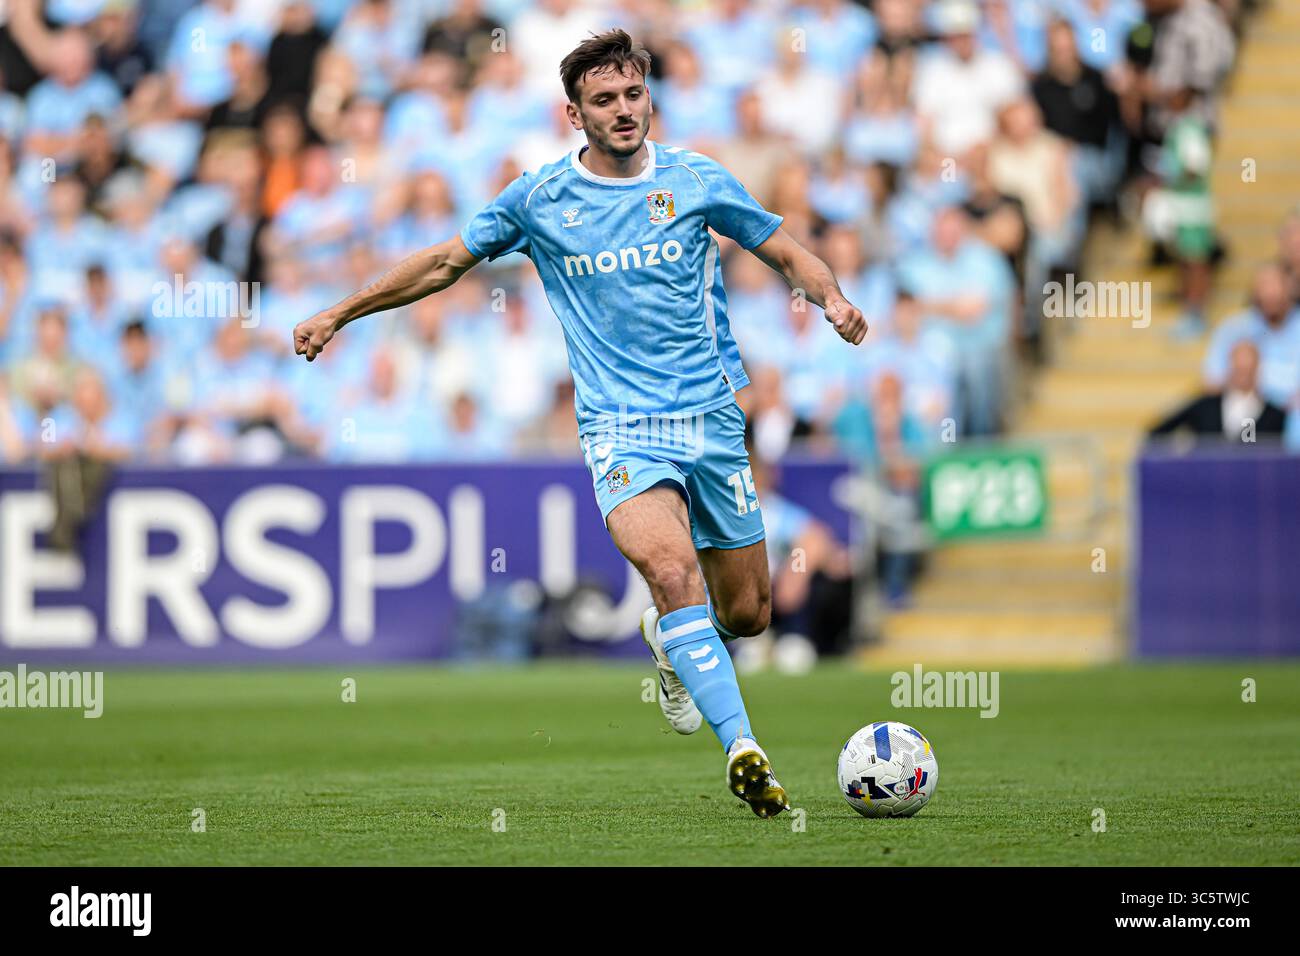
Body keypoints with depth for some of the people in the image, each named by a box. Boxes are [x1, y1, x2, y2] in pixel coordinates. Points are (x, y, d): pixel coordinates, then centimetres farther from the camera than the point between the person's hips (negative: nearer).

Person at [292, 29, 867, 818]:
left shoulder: (696, 181, 3)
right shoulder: (540, 198, 2)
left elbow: (789, 254, 12)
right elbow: (446, 262, 14)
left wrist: (834, 298, -9)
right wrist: (340, 314, 14)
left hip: (712, 420, 2)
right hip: (620, 428, -2)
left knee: (747, 613, 7)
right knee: (672, 568, -29)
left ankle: (672, 639, 43)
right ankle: (743, 749, -32)